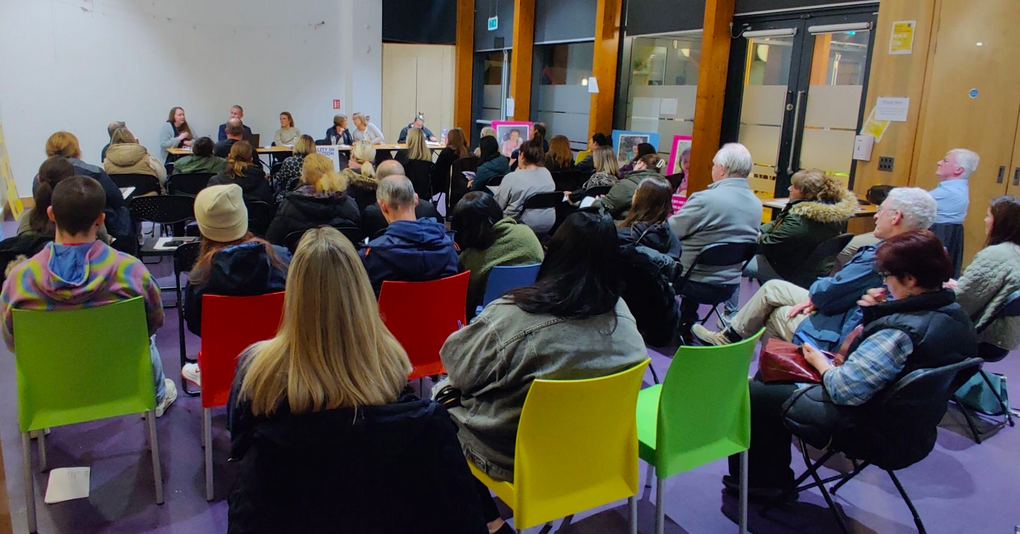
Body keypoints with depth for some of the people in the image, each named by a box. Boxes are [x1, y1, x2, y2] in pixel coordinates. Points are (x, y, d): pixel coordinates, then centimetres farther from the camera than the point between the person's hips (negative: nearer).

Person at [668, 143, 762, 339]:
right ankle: (687, 329, 34)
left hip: (699, 285, -7)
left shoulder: (705, 199, -23)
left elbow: (668, 231, -13)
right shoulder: (756, 205, 1)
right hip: (729, 286, 7)